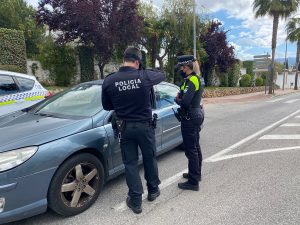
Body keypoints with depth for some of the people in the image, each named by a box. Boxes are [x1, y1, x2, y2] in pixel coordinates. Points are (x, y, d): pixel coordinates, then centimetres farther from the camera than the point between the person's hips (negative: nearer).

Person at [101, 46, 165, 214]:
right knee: (150, 159, 19)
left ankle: (136, 201, 21)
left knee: (130, 163, 13)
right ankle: (153, 191, 39)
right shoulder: (144, 76, -13)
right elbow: (162, 75, 9)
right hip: (145, 126, 0)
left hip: (125, 128, 1)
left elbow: (106, 106, 3)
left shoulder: (109, 80, -9)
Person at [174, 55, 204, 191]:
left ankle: (193, 182, 9)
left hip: (190, 118, -10)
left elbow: (185, 101, -29)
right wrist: (180, 97, -4)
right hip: (197, 115, 10)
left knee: (190, 150, -2)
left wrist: (177, 100, -8)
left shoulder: (191, 80, -19)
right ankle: (196, 174, 36)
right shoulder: (197, 78, 12)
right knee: (195, 147, 20)